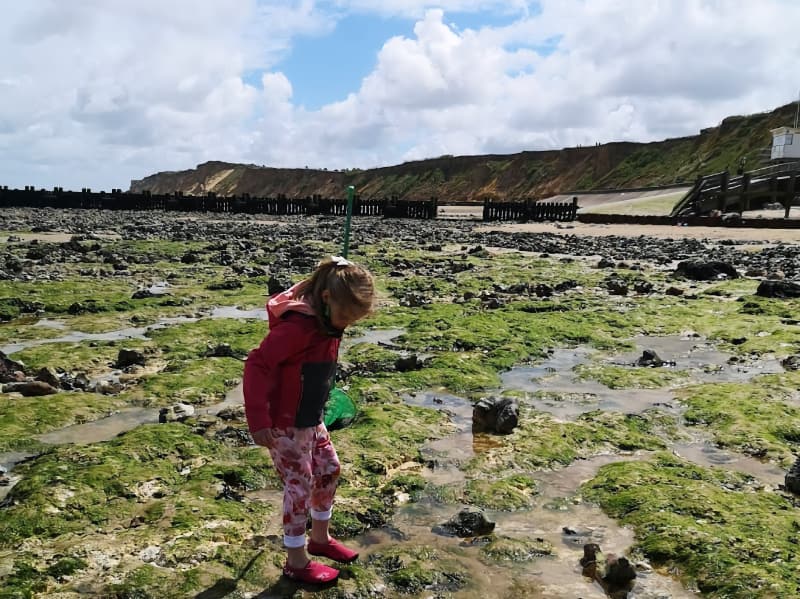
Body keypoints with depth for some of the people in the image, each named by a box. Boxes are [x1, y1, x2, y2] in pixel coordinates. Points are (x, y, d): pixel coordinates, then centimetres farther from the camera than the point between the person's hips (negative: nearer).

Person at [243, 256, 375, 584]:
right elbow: (257, 364, -30)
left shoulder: (328, 321, -3)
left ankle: (320, 537, 38)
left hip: (310, 418, 9)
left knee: (329, 469, 18)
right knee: (300, 485, 2)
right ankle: (296, 561, 21)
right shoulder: (299, 326, -31)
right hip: (283, 423, -9)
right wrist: (258, 420, -30)